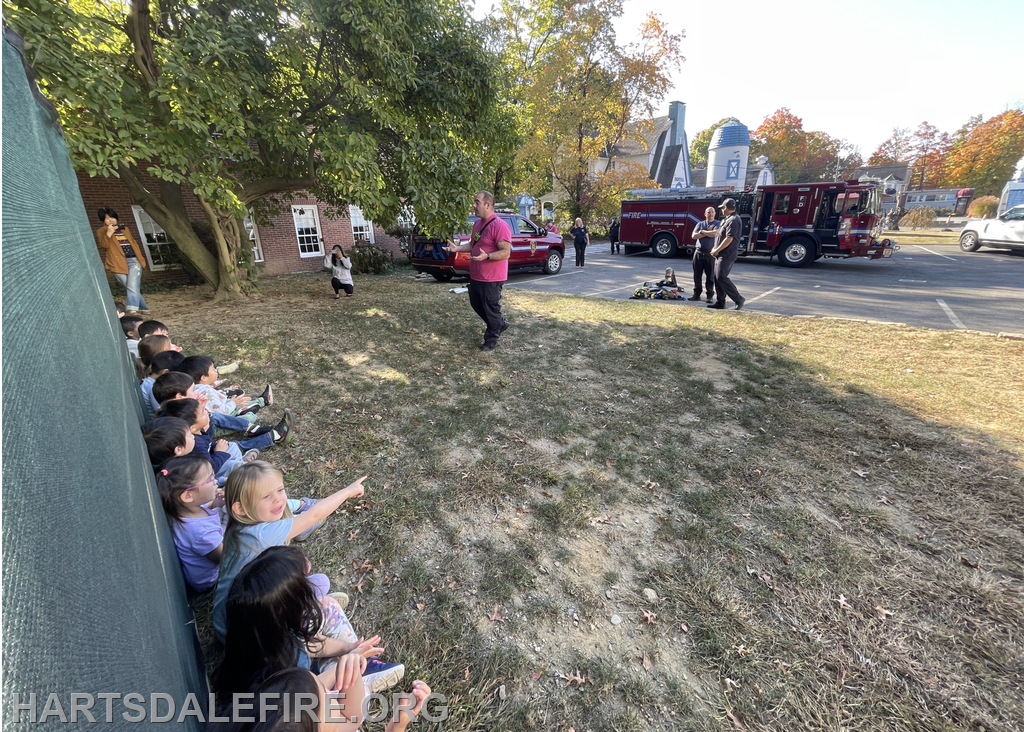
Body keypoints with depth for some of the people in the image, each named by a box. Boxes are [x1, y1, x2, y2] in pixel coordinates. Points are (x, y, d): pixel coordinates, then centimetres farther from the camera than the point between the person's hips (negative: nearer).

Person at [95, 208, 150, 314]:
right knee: (130, 288, -3)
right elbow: (104, 245, -6)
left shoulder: (125, 229, 22)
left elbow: (134, 243, 24)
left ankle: (132, 309, -25)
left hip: (133, 261, 1)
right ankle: (144, 308, 5)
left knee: (132, 287, -16)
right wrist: (108, 233, -23)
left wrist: (141, 259, 13)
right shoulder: (101, 231, 10)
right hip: (119, 264, -1)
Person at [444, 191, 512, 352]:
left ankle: (491, 339, 22)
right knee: (476, 304, 20)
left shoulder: (499, 225, -19)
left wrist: (487, 256, -37)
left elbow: (506, 252, -23)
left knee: (490, 308, 3)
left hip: (492, 278, -10)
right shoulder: (477, 223, 10)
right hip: (475, 276, 10)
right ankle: (500, 324, 39)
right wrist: (458, 248, 5)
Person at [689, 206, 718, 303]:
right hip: (699, 252, 3)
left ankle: (710, 295, 5)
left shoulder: (717, 224, 3)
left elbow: (715, 233, -16)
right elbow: (694, 236, -2)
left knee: (710, 275, 0)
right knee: (697, 275, 5)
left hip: (710, 253, -3)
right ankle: (696, 294, 13)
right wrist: (708, 232, -7)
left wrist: (702, 231, -6)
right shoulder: (700, 224, 12)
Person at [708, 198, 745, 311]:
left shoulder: (734, 220, -14)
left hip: (727, 255, -10)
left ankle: (738, 299, -8)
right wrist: (715, 248, 12)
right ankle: (720, 302, 13)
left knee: (721, 277, -15)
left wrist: (717, 250, -15)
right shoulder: (727, 220, 18)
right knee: (717, 278, 9)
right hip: (721, 255, 10)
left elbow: (729, 239, -21)